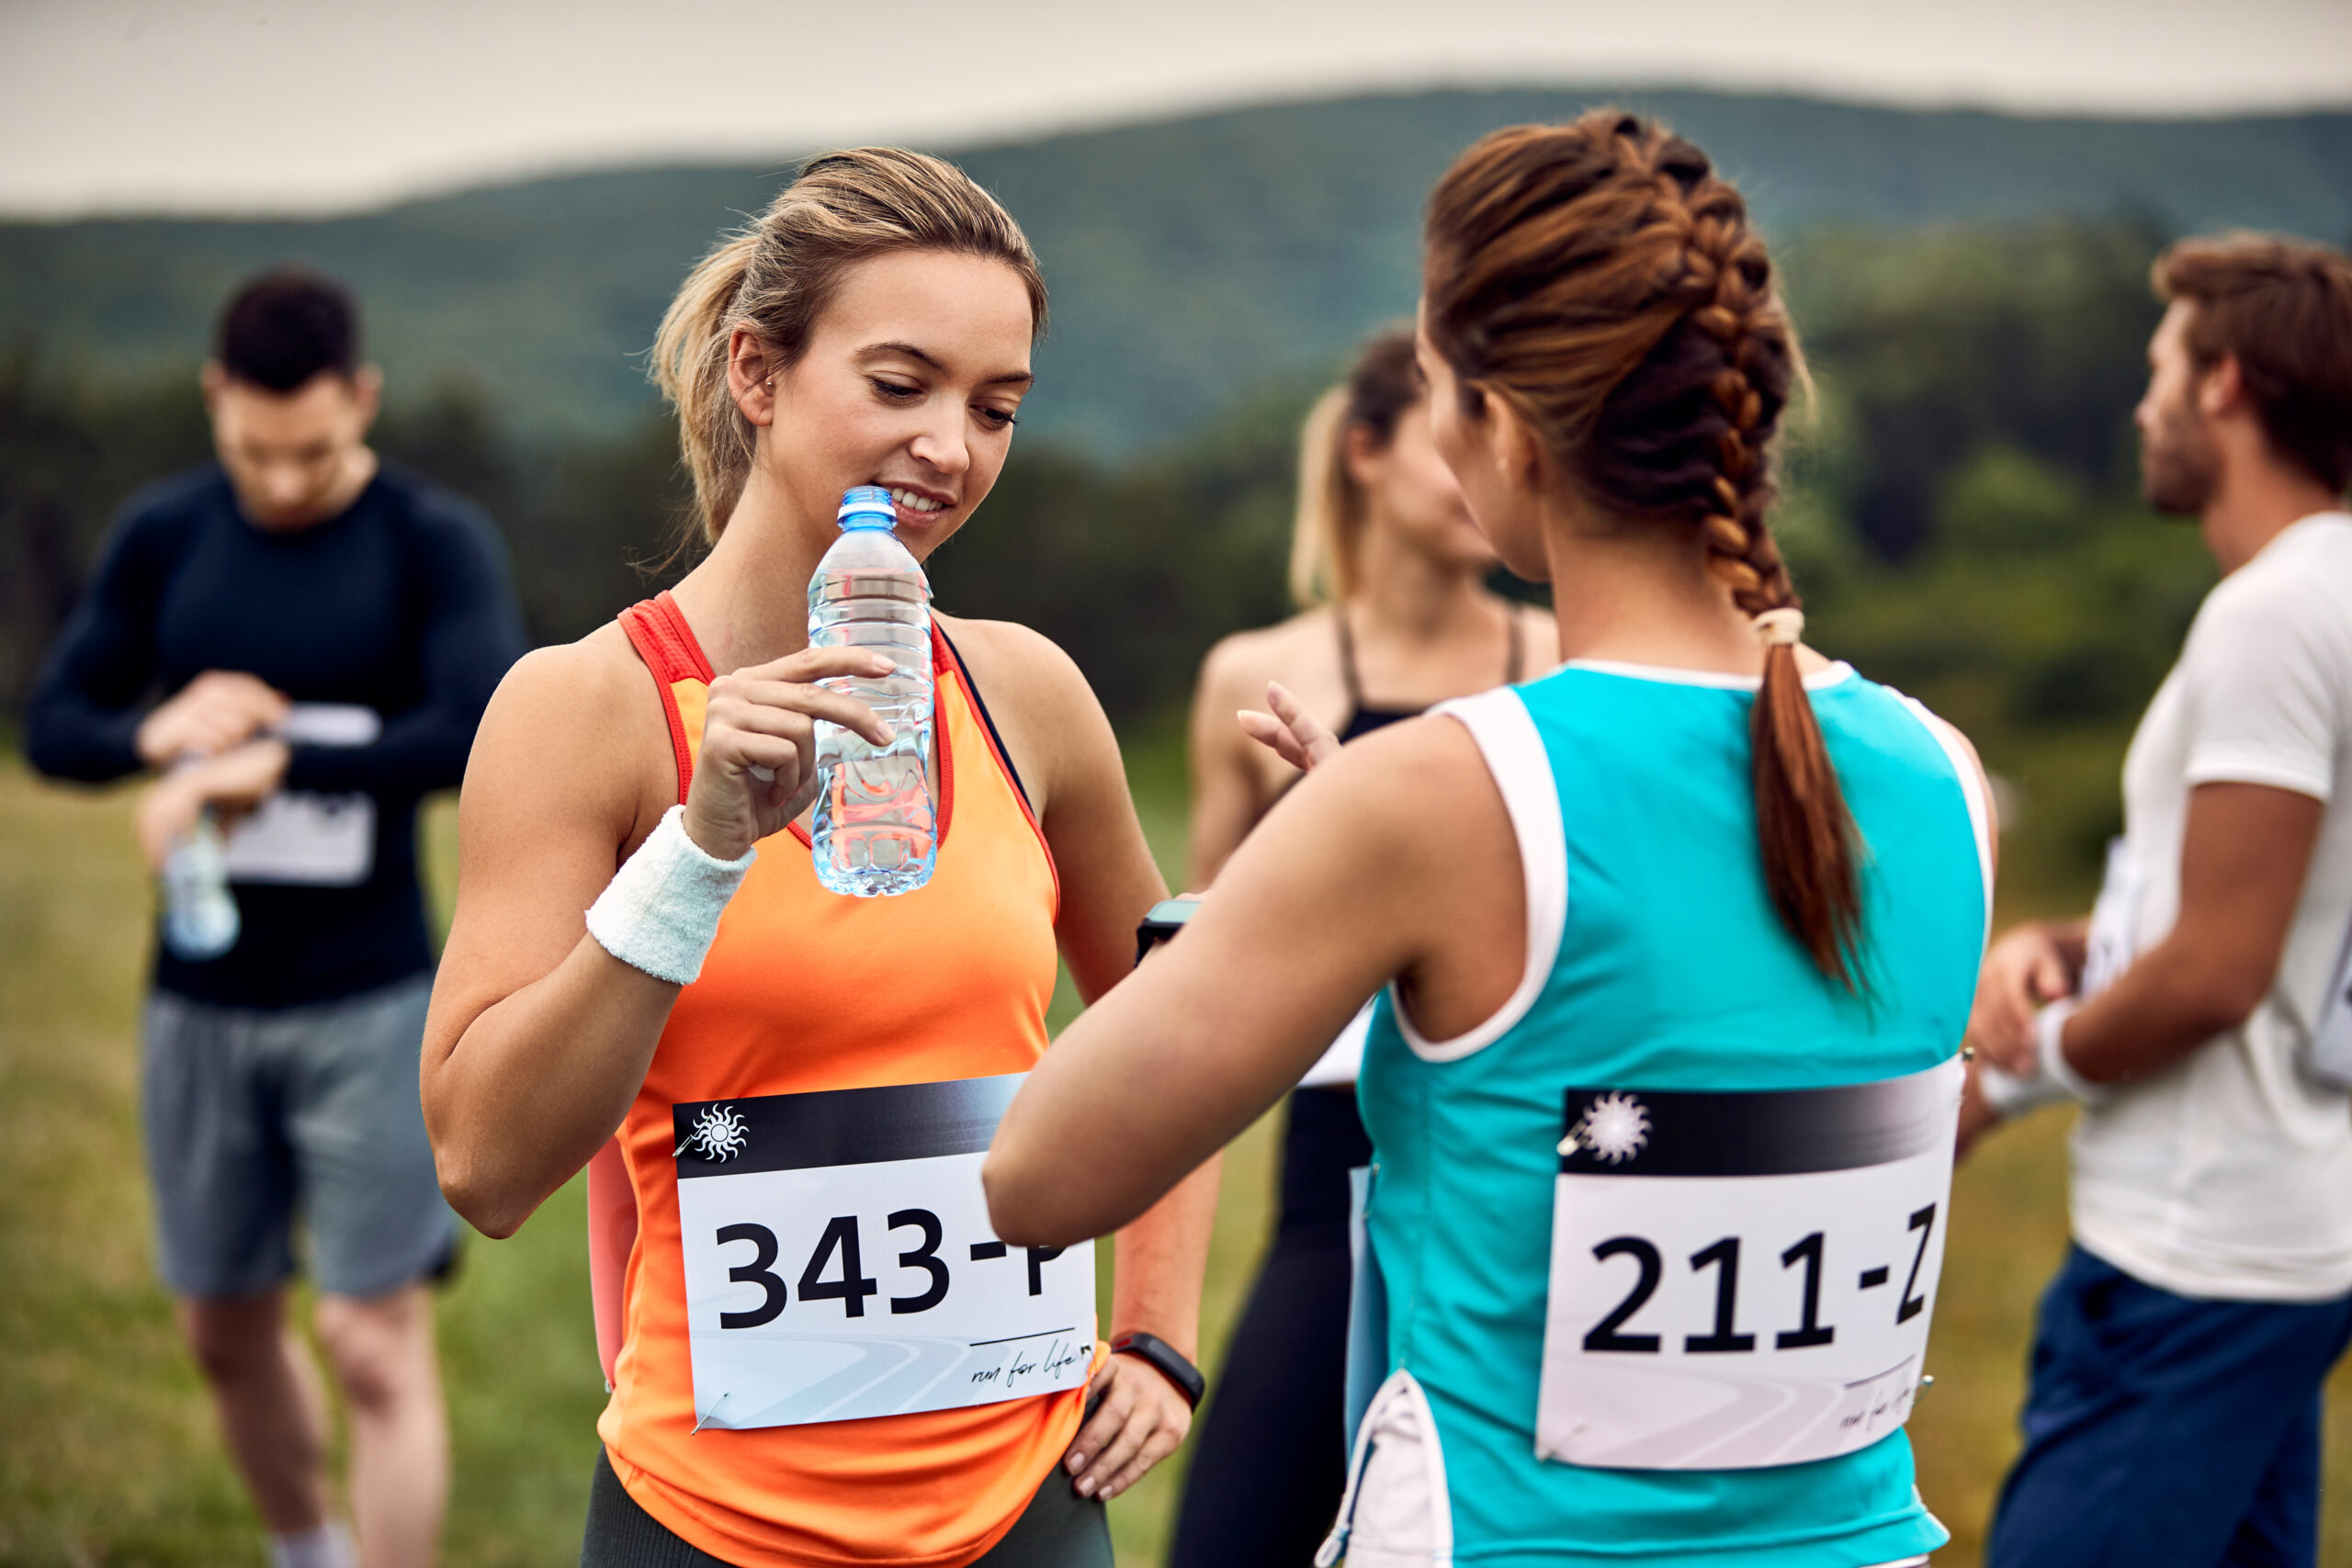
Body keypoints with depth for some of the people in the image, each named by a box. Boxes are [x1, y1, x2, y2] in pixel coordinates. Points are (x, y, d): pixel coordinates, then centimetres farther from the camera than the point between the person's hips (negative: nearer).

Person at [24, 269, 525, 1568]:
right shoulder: (163, 536, 3)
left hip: (368, 1004, -4)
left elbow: (486, 734, -23)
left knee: (375, 1341, -5)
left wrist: (268, 765, -26)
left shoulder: (433, 542, -8)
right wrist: (155, 732, -16)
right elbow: (50, 725, 6)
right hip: (199, 1003, 4)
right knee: (225, 1330, 15)